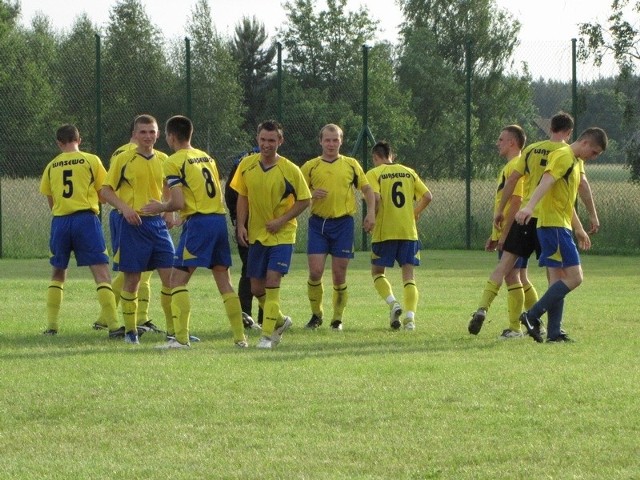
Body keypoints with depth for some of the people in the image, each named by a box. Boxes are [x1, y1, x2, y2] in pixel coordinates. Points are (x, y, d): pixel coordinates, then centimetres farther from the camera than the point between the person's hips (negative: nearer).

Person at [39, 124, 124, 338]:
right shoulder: (91, 160, 2)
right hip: (85, 218, -3)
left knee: (57, 275, 19)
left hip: (60, 221, 3)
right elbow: (104, 195, 4)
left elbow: (51, 202, 15)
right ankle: (113, 325, -17)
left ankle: (51, 325, 14)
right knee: (101, 273, -6)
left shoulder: (51, 166, 10)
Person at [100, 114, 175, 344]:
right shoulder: (123, 159, -3)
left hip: (158, 222, 4)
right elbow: (106, 191, -2)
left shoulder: (163, 160, 10)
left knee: (171, 277, -2)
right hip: (133, 224, -4)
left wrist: (169, 212, 4)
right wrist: (125, 208, -17)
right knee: (132, 280, 1)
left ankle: (173, 330, 8)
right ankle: (130, 331, 13)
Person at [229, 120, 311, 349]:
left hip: (282, 235, -4)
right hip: (256, 234, 4)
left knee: (272, 282, -16)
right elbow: (242, 197, 9)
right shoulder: (247, 165, -1)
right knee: (257, 288, 7)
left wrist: (281, 221, -16)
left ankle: (267, 335, -10)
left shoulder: (290, 170, -12)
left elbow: (304, 200, -6)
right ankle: (280, 321, 32)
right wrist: (241, 225, -2)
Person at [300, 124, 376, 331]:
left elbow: (367, 189, 13)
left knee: (339, 275, 1)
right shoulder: (310, 166, 5)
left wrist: (371, 213, -1)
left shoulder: (351, 165, 7)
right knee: (315, 271, -9)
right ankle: (316, 315, 9)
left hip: (343, 222, 0)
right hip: (318, 222, 0)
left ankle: (337, 318, 13)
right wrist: (311, 195, -13)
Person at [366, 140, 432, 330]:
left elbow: (376, 198, -17)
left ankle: (393, 304, -12)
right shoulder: (408, 172, 11)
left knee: (377, 272, 12)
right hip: (409, 231, 3)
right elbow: (427, 196, 6)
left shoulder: (374, 174, -1)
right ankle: (410, 316, -8)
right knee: (408, 275, 6)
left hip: (384, 232, -3)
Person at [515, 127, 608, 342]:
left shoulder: (576, 162, 21)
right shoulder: (563, 157, -10)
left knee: (558, 281, 9)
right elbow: (546, 181, -27)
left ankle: (554, 332, 8)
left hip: (560, 227, 11)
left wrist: (579, 229, 35)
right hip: (554, 226, -11)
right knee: (574, 277, -14)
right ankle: (532, 316, -14)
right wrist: (529, 207, -42)